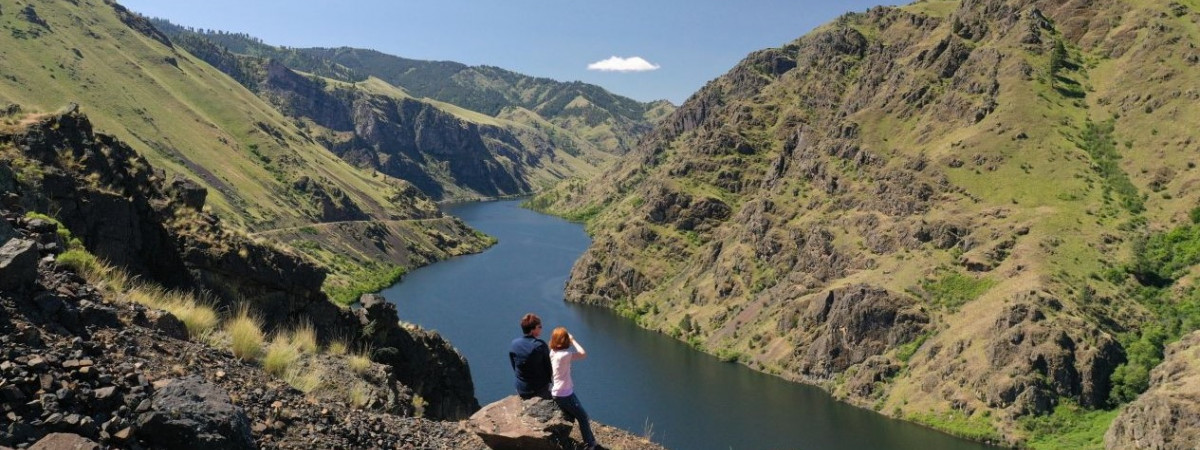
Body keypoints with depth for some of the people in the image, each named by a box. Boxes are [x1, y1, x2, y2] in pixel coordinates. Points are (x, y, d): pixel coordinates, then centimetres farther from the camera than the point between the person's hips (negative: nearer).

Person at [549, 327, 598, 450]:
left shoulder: (553, 353, 0)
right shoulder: (564, 355, -27)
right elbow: (583, 354, -20)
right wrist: (573, 340, -14)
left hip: (557, 392, 9)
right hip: (564, 394, -9)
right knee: (583, 417, 8)